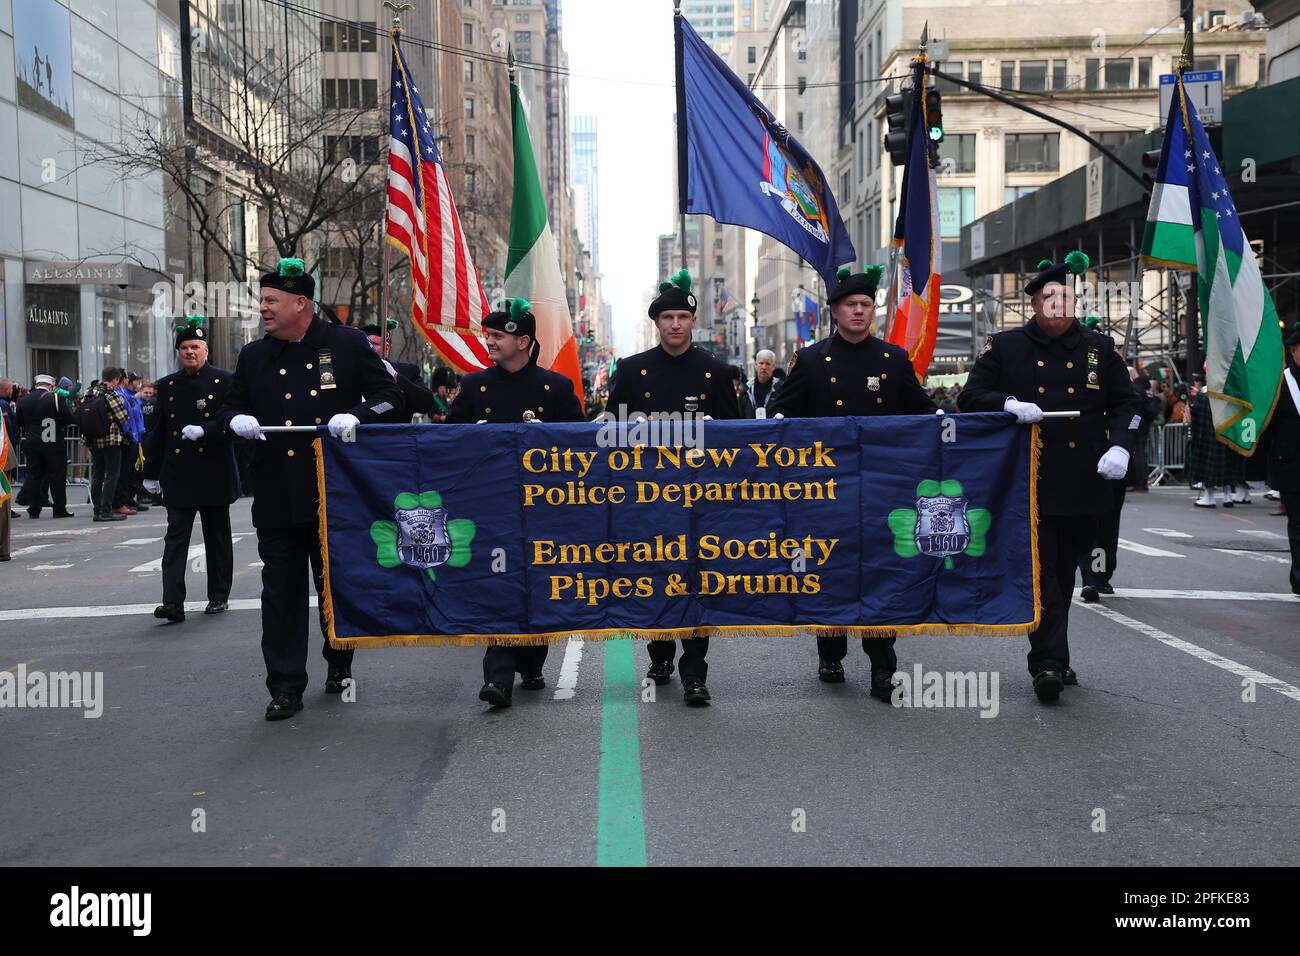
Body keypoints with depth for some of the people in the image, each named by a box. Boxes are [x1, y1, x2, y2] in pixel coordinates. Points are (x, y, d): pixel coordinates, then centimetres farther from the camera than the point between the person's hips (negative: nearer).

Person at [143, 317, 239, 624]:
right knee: (175, 537, -5)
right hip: (178, 477, 2)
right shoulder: (166, 386, 10)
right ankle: (173, 602, -9)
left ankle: (219, 596, 20)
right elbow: (157, 432, 13)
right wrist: (151, 473, 13)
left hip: (214, 474, -2)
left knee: (218, 538, 8)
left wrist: (203, 430, -21)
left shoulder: (224, 381, -1)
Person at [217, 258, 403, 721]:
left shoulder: (347, 343, 0)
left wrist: (355, 416, -16)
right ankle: (286, 687, 11)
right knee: (281, 591, 3)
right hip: (276, 497, 3)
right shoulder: (253, 356, 10)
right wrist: (237, 420, -6)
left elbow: (389, 395, 2)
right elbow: (228, 408, 18)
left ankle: (340, 665, 35)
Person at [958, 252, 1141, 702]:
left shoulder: (1100, 348, 10)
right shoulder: (1004, 347, 2)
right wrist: (1009, 404, -18)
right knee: (1041, 569, -9)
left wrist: (1120, 446, -6)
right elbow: (969, 398, 1)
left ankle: (1052, 657, 25)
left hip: (1082, 483, 3)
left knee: (1064, 571, 13)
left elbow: (1127, 402, 12)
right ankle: (1050, 661, -7)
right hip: (1028, 481, -3)